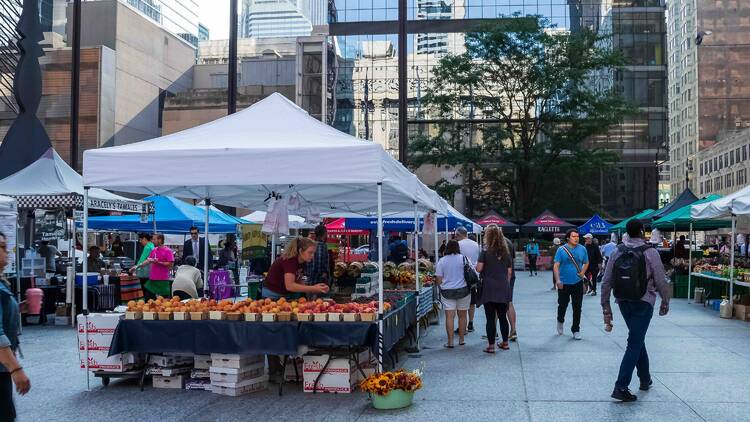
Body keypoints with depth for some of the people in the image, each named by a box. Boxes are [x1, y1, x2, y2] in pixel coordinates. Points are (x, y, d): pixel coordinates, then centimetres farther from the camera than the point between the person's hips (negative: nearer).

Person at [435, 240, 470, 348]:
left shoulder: (441, 261, -1)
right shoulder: (464, 258, -2)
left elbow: (438, 280, -1)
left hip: (447, 292, 0)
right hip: (463, 290, 0)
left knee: (449, 316, -1)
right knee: (462, 315, 11)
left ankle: (450, 341, -3)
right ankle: (461, 339, 19)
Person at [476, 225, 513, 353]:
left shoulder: (485, 252, -7)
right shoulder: (506, 253, 6)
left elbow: (479, 268, -13)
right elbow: (509, 272, 8)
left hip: (489, 289, -4)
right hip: (503, 289, 4)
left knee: (490, 318, -1)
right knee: (503, 317, 15)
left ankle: (491, 345, 0)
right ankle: (505, 343, 23)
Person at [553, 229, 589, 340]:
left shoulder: (582, 249, 2)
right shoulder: (561, 249, -6)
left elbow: (586, 263, 15)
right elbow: (556, 266, -9)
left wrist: (583, 272, -1)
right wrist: (557, 280, -20)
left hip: (577, 283, 2)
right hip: (564, 283, -2)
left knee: (577, 307, 3)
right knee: (562, 305, 10)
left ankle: (576, 330, 15)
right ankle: (560, 321, 40)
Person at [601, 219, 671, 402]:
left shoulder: (617, 252, 1)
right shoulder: (650, 253, -10)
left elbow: (606, 282, 1)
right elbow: (661, 281, -8)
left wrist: (606, 307, 8)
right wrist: (665, 302, 8)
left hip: (623, 303, 5)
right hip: (643, 303, -5)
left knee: (638, 339, 22)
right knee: (634, 344, -3)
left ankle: (645, 379, 34)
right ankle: (621, 387, -9)